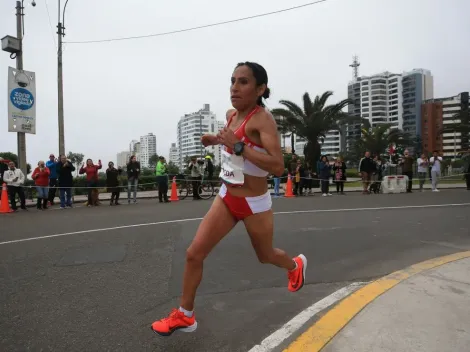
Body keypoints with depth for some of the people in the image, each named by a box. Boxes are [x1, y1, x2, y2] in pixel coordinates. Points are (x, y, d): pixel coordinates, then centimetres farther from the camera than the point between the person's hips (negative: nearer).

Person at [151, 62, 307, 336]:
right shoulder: (232, 114, 1)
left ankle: (296, 265, 55)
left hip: (255, 204, -6)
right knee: (194, 254, 1)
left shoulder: (263, 119, -21)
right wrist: (217, 139, 6)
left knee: (266, 256, 19)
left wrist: (238, 145, -35)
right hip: (226, 198, 6)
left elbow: (278, 166, -32)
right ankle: (185, 316, 20)